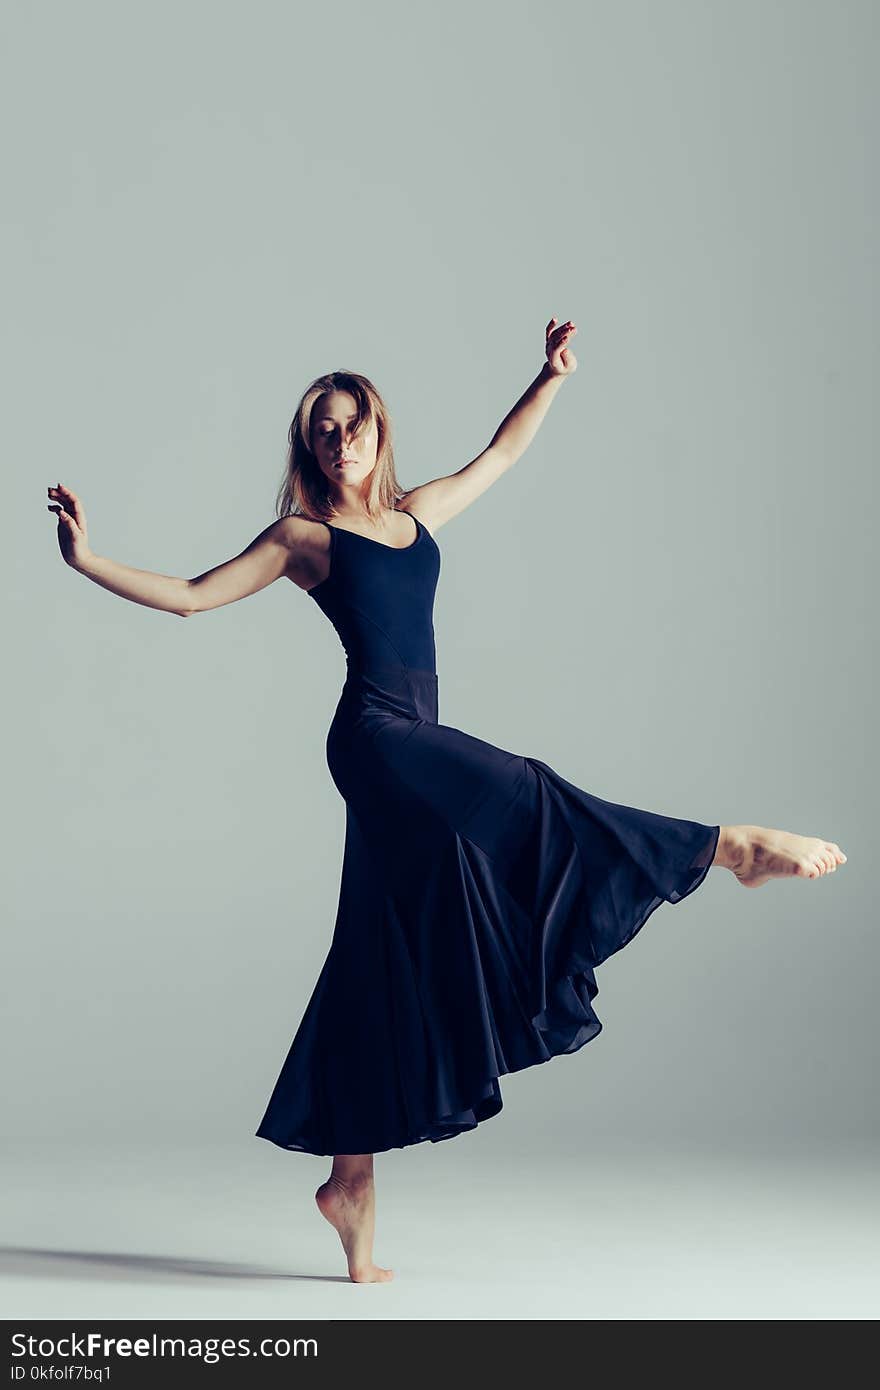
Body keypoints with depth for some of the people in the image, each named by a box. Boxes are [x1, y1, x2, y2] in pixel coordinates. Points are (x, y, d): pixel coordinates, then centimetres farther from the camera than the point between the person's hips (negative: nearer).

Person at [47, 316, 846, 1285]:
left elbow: (497, 455, 31)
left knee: (386, 967, 6)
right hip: (375, 737, -6)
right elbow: (189, 596, 4)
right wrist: (88, 562, -5)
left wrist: (552, 377, 24)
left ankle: (350, 1181, 10)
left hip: (413, 752, 6)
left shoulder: (417, 514, 18)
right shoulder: (304, 537, 4)